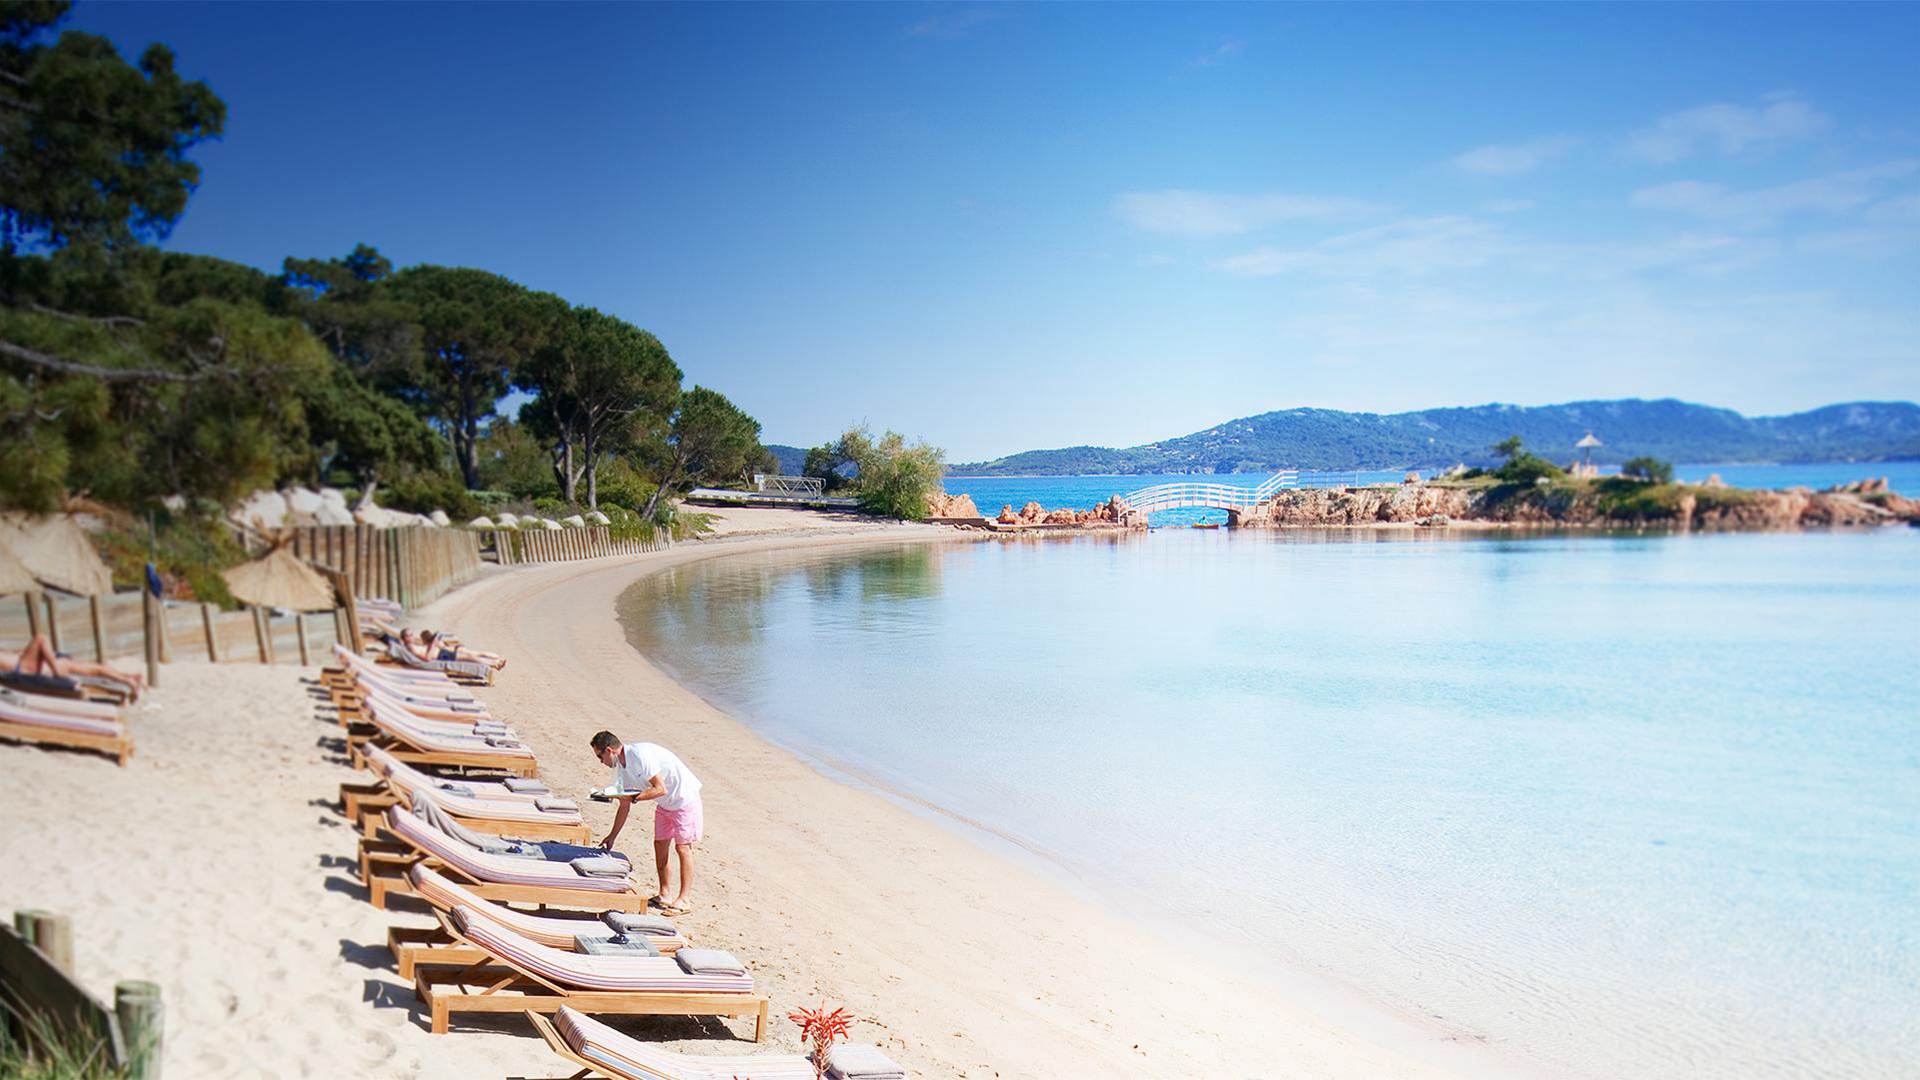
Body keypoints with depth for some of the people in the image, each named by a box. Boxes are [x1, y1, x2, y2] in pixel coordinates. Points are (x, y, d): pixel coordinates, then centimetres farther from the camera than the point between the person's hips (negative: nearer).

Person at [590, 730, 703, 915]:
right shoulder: (620, 767, 3)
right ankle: (663, 895, 18)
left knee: (682, 847, -6)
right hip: (665, 803, 9)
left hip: (684, 798, -9)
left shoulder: (640, 755, -27)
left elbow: (660, 789, -27)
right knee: (660, 844, 8)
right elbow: (624, 806, 11)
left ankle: (683, 901, -3)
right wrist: (612, 836, 14)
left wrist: (634, 797, -27)